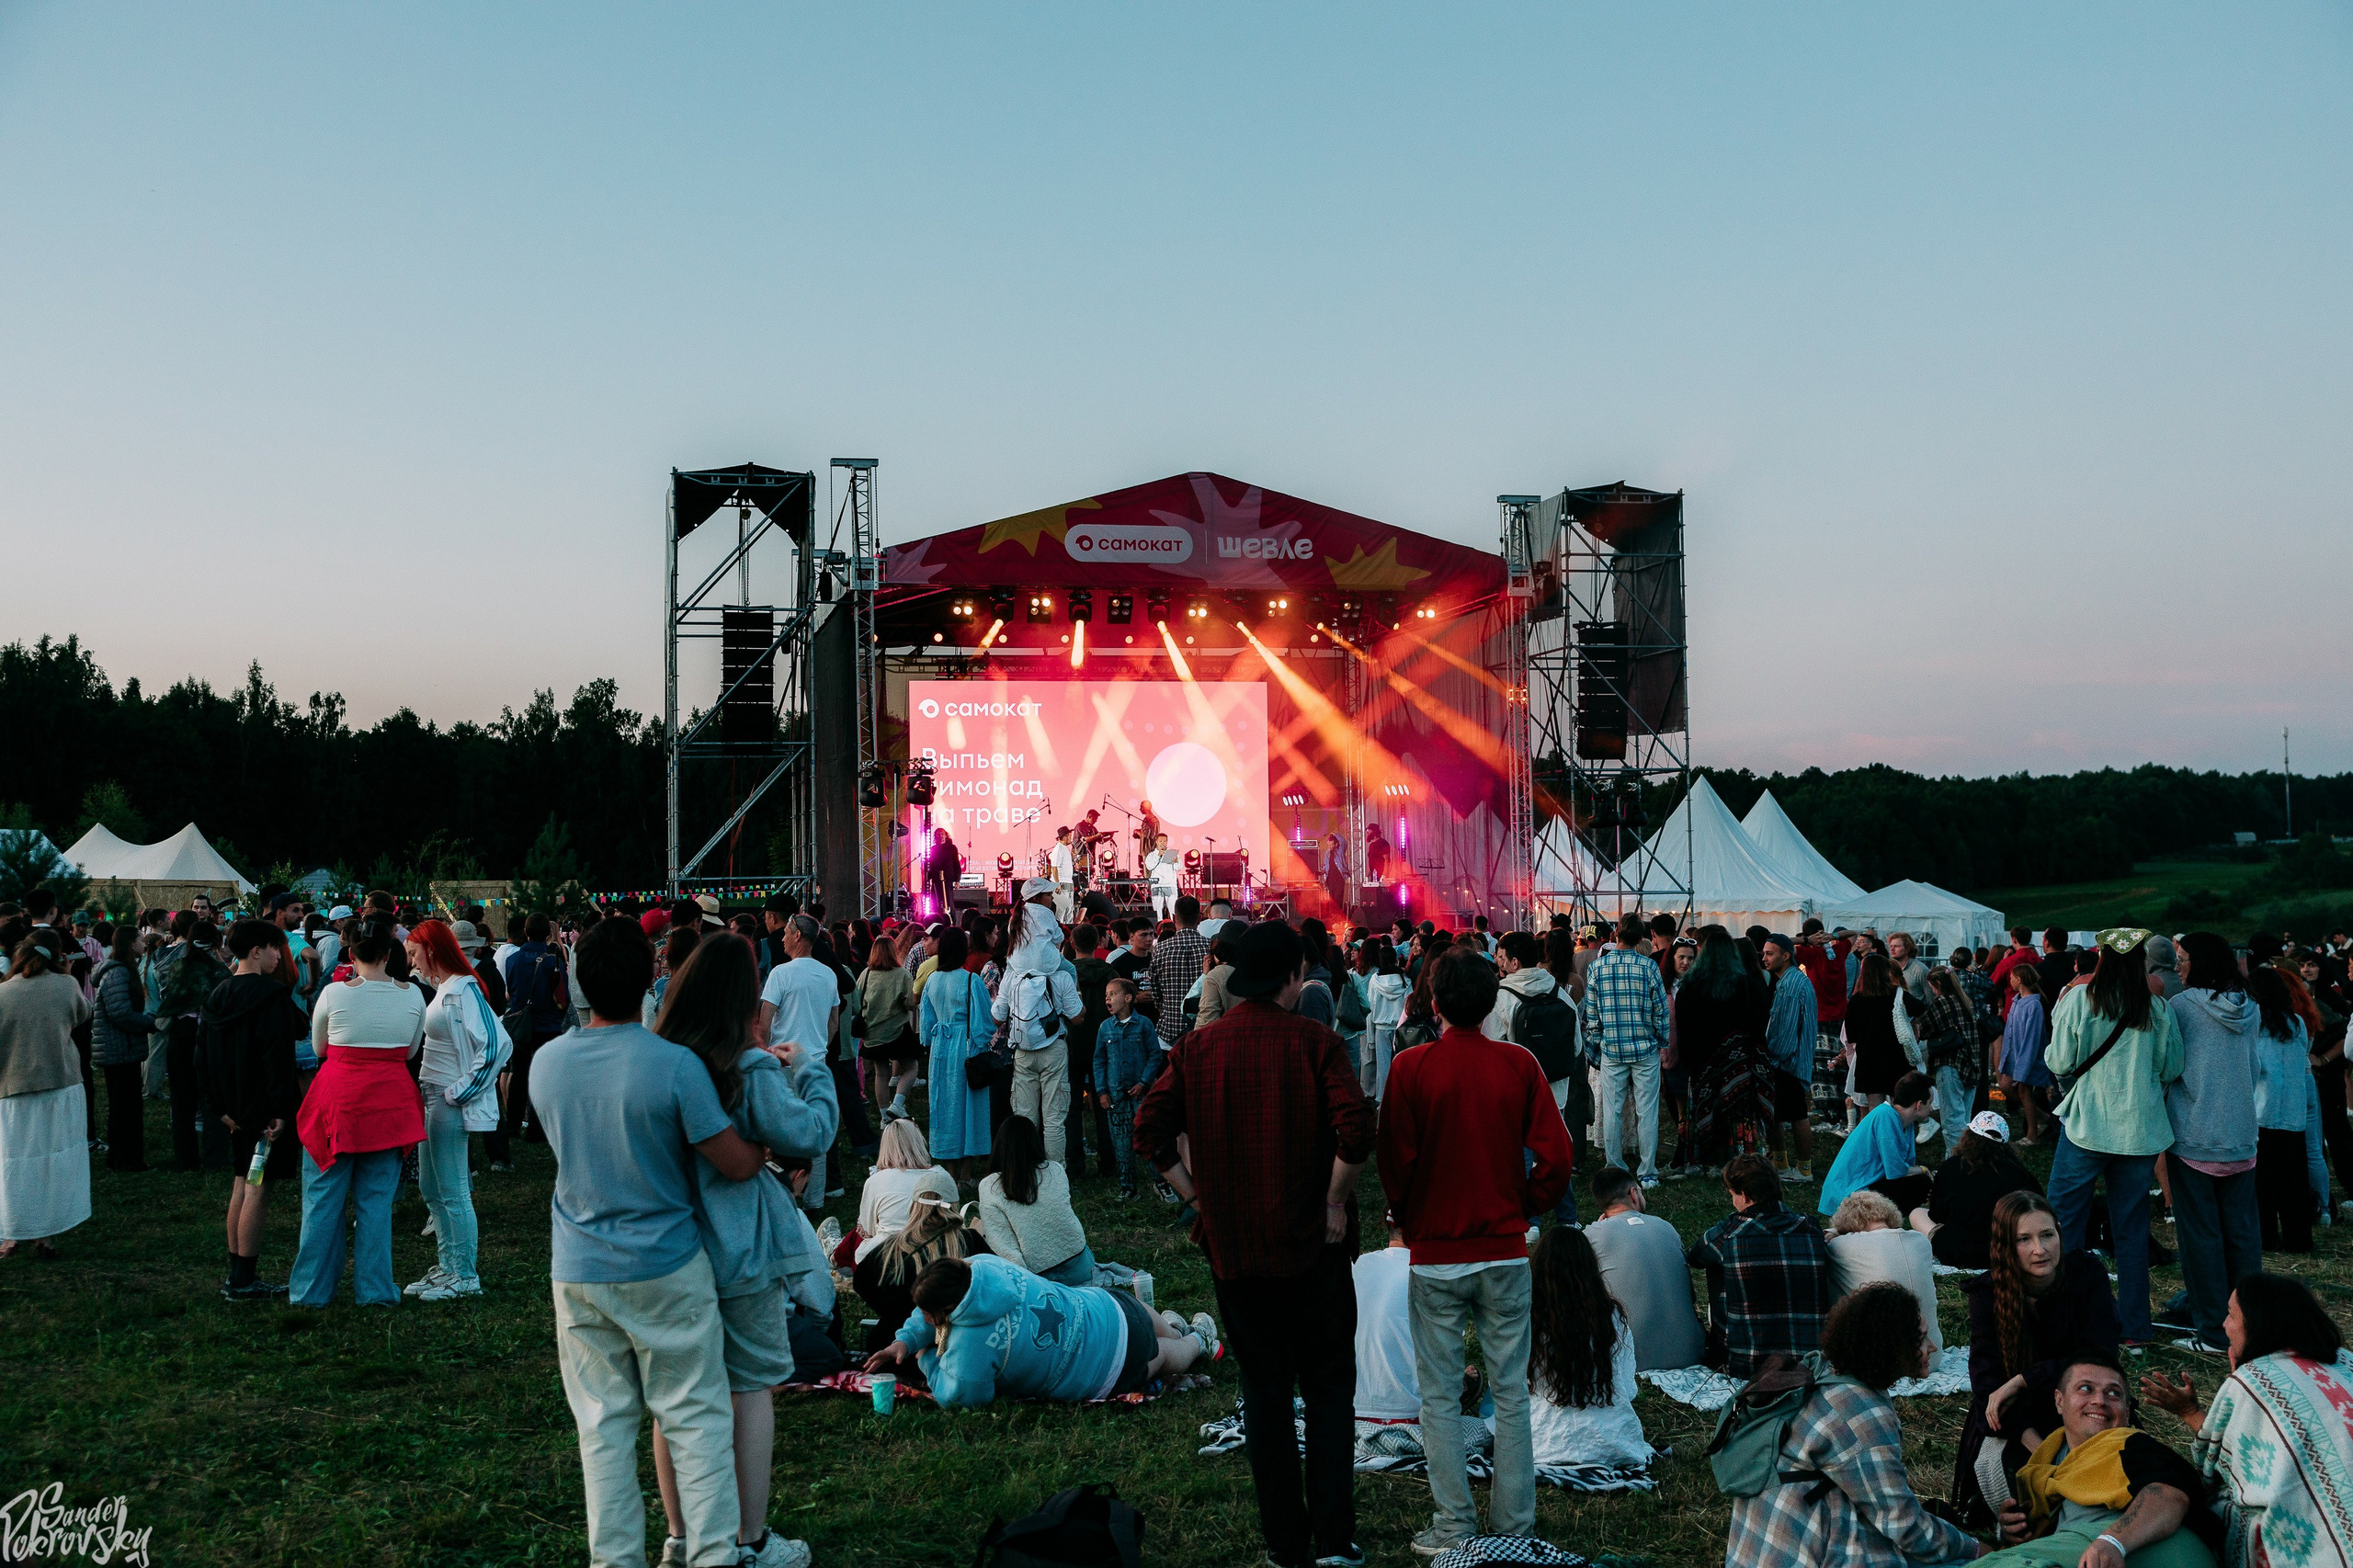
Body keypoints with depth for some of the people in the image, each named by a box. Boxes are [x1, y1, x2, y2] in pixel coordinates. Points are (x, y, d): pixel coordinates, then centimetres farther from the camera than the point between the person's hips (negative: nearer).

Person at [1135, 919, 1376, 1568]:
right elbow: (1356, 1128, -23)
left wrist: (1197, 1195, 2)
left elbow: (1150, 1130, -5)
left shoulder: (1197, 1047, -1)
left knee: (1264, 1390, 14)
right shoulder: (1314, 1041, -11)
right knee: (1328, 1390, 12)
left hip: (1233, 1245, 3)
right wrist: (1337, 1202, -10)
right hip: (1313, 1244, -2)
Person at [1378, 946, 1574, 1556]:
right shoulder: (1520, 1065, -4)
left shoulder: (1411, 1067, -9)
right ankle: (1513, 1522, 18)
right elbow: (1556, 1157, -5)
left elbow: (1394, 1159, -6)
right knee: (1510, 1391, 12)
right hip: (1506, 1250, 2)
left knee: (1440, 1396, 8)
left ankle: (1454, 1526, 11)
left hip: (1436, 1254, -2)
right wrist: (1522, 1209, 10)